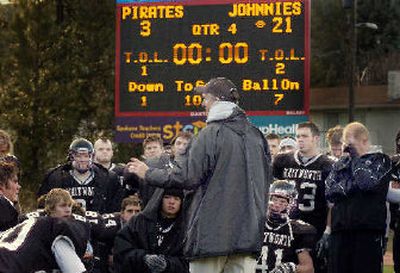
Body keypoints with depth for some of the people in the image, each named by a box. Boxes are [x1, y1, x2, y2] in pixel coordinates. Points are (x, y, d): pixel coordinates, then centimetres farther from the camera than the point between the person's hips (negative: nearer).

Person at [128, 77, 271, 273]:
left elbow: (187, 178, -13)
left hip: (213, 232, -6)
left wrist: (148, 174, 1)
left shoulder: (211, 134, -10)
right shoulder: (256, 135, 10)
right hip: (248, 234, 6)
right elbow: (265, 178, 18)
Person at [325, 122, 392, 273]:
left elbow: (367, 182, -13)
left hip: (369, 228, -5)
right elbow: (330, 191, 5)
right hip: (340, 229, 5)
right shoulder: (340, 164, 19)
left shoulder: (380, 160, 6)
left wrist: (355, 156, -3)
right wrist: (352, 184, -7)